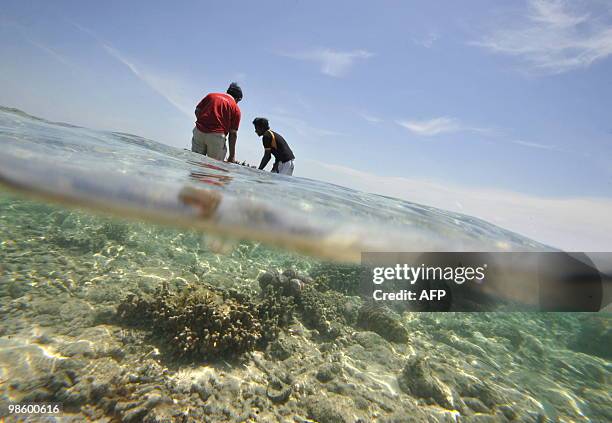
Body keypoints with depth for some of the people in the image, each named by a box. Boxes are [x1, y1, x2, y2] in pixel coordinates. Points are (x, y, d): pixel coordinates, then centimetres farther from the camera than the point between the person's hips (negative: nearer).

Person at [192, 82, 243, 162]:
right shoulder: (235, 108, 7)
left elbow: (197, 111, 12)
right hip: (217, 135, -3)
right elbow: (233, 133, 3)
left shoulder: (211, 95, 18)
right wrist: (232, 155, 5)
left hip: (199, 131, 4)